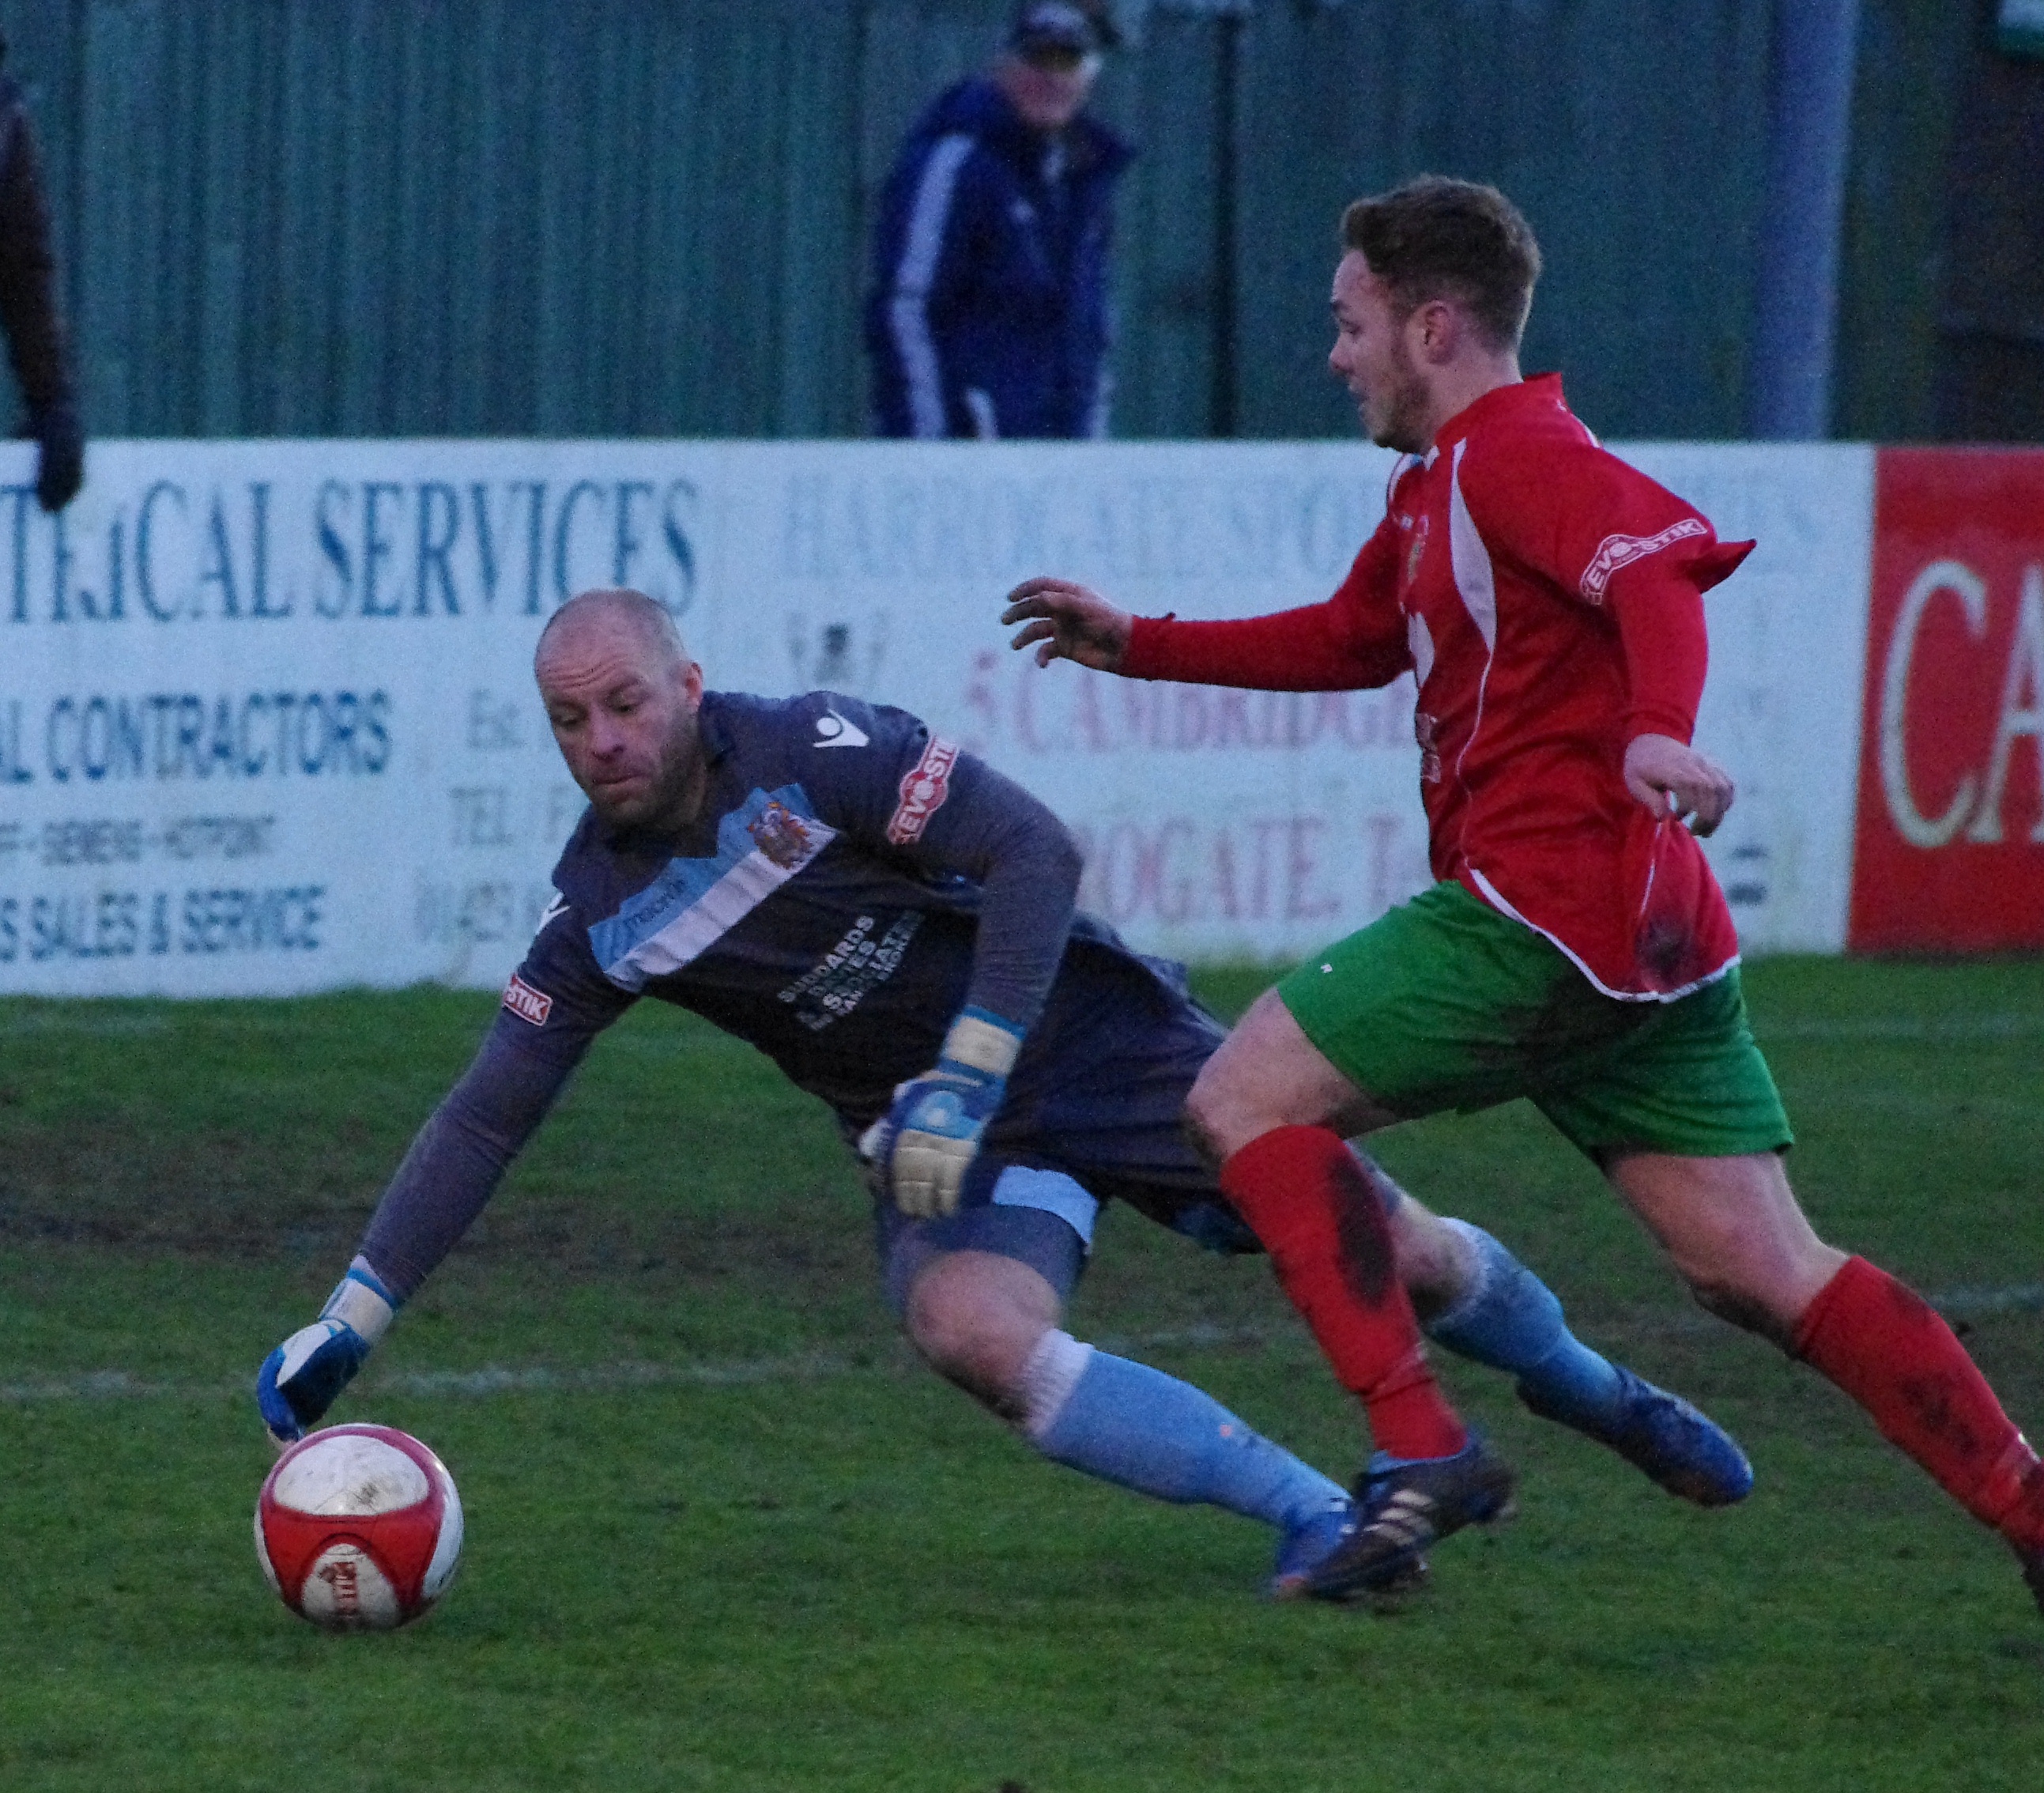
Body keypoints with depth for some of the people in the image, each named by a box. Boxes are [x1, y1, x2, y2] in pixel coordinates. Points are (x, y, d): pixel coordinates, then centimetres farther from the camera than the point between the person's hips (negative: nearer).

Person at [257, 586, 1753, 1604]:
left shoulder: (816, 754, -22)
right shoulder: (601, 913, -8)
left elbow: (1037, 851, -24)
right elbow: (487, 1116, -3)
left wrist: (966, 1081, -29)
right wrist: (353, 1320, -10)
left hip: (1086, 1032, -3)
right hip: (940, 1129, 3)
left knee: (1383, 1246, 2)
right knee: (968, 1327, -30)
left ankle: (1592, 1391, 36)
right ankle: (1322, 1517, -23)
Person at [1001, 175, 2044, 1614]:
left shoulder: (1513, 452, -7)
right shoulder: (1438, 487, 24)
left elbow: (1660, 562, -26)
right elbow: (1350, 639, 40)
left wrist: (1658, 728, -44)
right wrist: (1136, 645, 37)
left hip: (1545, 904, -10)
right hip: (1649, 942, 10)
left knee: (1248, 1099, -4)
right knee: (1762, 1272, 6)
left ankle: (1420, 1445, -12)